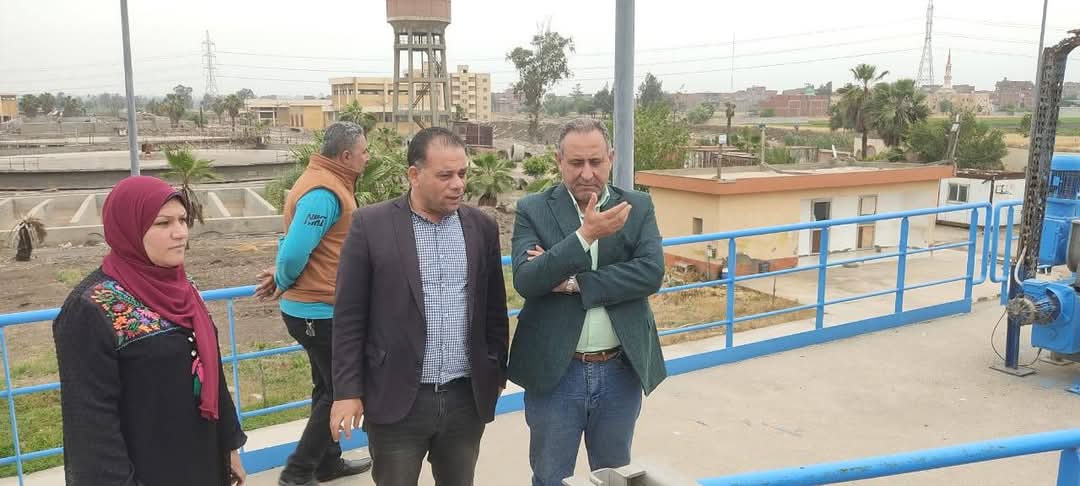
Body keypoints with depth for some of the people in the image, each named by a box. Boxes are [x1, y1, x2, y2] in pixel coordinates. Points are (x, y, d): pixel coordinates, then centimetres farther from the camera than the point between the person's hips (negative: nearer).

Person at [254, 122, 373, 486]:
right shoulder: (325, 192, -22)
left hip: (315, 309, 10)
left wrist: (282, 276, 1)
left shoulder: (325, 183, 10)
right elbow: (295, 251, -28)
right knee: (339, 392, 2)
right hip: (321, 312, -10)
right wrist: (283, 283, -10)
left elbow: (295, 246, 14)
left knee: (329, 388, 20)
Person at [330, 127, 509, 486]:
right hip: (397, 399, -3)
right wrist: (347, 390, -7)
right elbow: (349, 316, -5)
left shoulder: (482, 227, 4)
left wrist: (497, 373, 13)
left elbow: (494, 309, 11)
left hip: (467, 398, 3)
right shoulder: (370, 225, -7)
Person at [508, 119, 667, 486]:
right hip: (555, 373, -1)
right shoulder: (533, 210, -4)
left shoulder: (638, 207, 1)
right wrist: (585, 234, -25)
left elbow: (651, 273, -13)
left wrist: (573, 282, -18)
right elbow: (525, 281, -16)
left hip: (621, 372, 1)